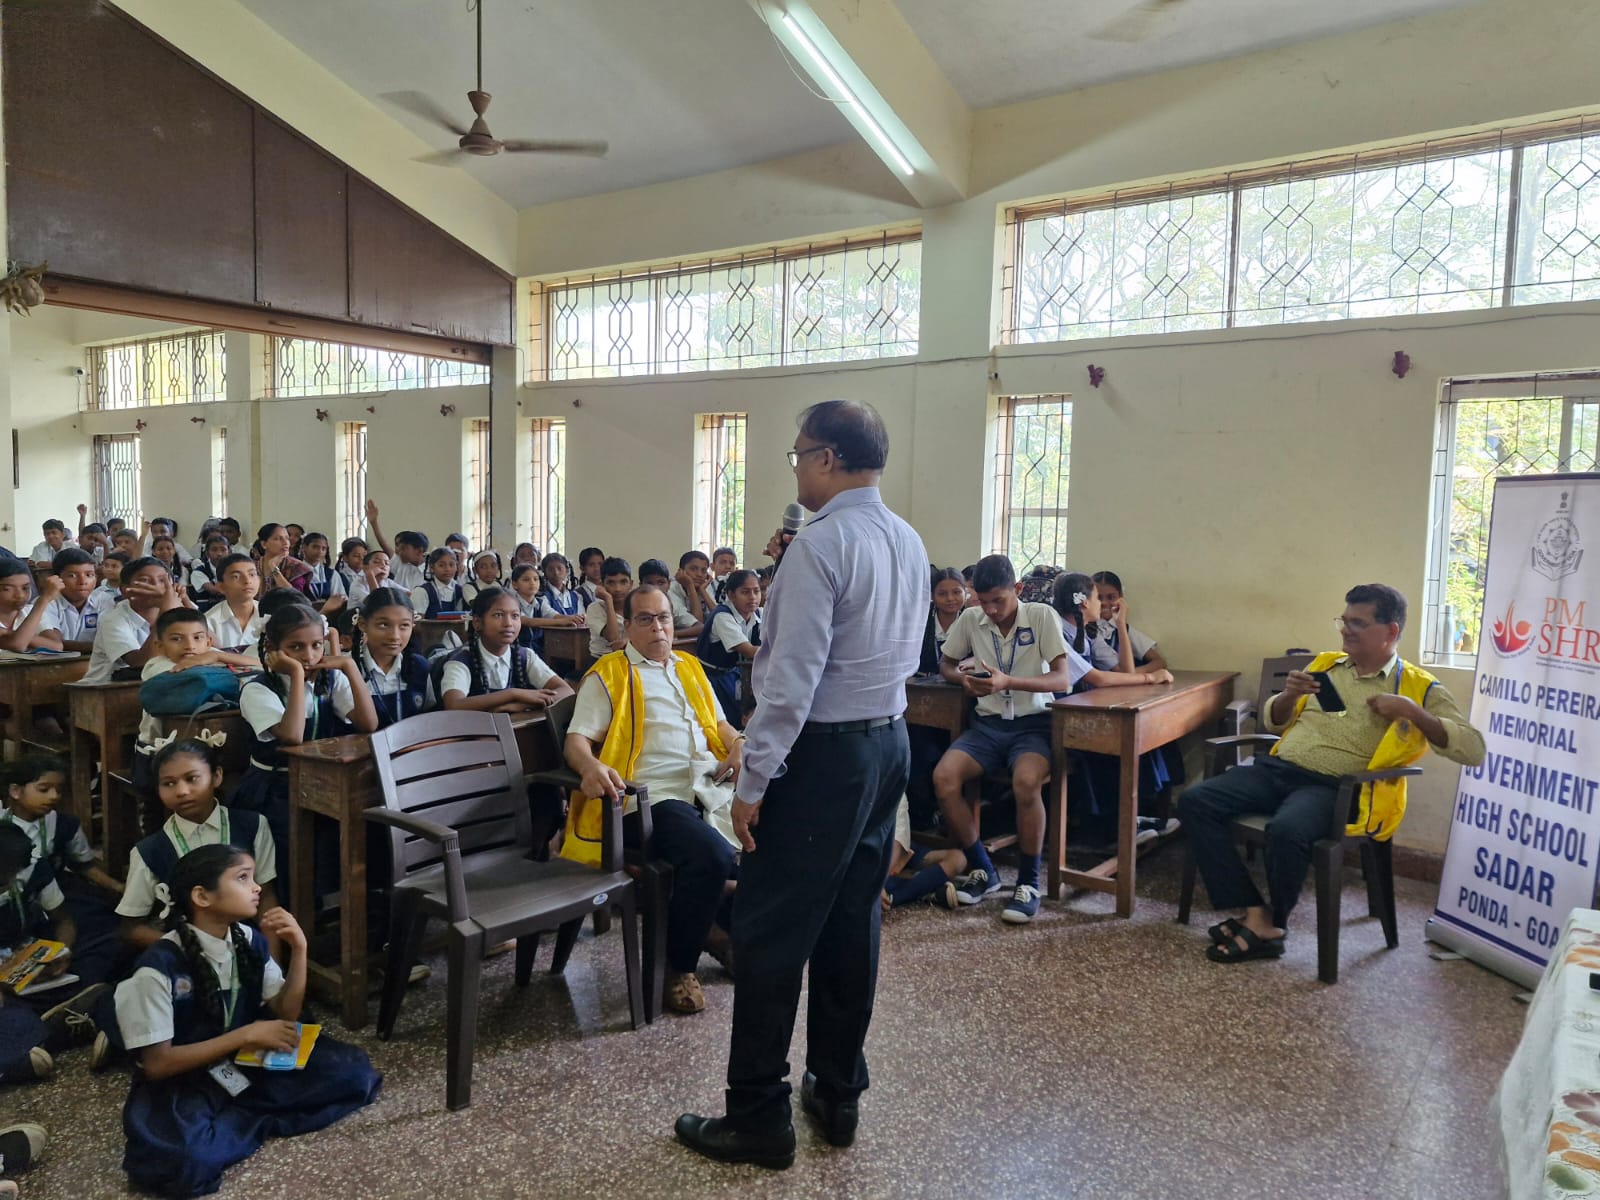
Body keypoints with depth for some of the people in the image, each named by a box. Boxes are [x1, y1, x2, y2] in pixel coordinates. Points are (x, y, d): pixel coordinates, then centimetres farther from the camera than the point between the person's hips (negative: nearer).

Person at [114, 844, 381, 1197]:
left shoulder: (249, 941, -4)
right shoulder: (160, 966, -22)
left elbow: (286, 1015, 1)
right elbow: (157, 1063, -20)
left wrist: (298, 950, -13)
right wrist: (246, 1035, -24)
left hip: (247, 1063, 6)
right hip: (181, 1081, -5)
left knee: (353, 1072, -13)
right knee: (183, 1159, -38)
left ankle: (233, 1120, -9)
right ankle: (258, 1119, -11)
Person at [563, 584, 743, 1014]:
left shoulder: (691, 668, 28)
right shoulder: (608, 674, 10)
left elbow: (719, 722, 31)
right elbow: (577, 739, 1)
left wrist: (738, 745, 8)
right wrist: (591, 767, -22)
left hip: (712, 789, 6)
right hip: (656, 796, -6)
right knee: (713, 856, -33)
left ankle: (724, 926, 7)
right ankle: (678, 965, -10)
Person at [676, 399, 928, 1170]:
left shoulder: (821, 542, -18)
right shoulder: (909, 543, 9)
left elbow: (794, 675, -22)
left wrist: (753, 779, -17)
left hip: (824, 752, -9)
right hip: (888, 742, 9)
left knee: (770, 930, 2)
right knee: (850, 923, 16)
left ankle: (759, 1117, 12)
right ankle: (838, 1093, 27)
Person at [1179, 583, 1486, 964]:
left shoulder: (1418, 686, 5)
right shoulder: (1325, 664, 19)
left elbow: (1473, 750, -5)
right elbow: (1273, 722, 25)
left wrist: (1411, 711, -16)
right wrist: (1289, 695, 2)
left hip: (1338, 787, -5)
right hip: (1279, 769, 6)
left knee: (1287, 830, -38)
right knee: (1194, 802, -17)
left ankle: (1272, 924, -9)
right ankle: (1257, 915, -15)